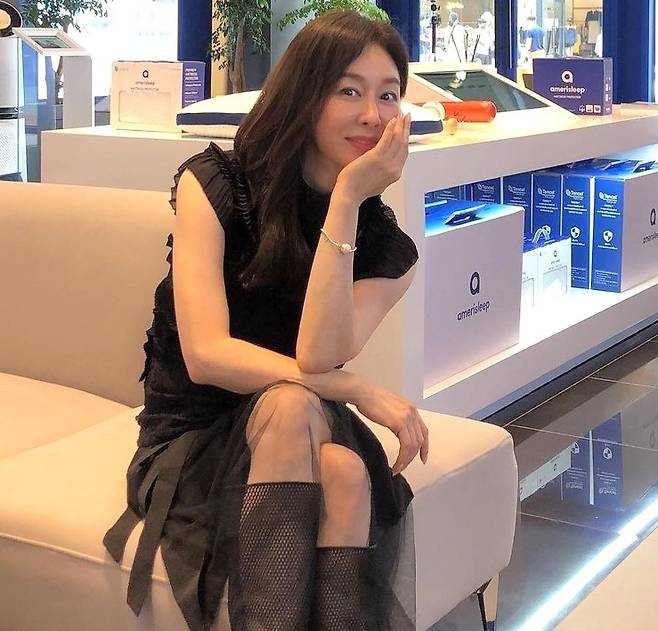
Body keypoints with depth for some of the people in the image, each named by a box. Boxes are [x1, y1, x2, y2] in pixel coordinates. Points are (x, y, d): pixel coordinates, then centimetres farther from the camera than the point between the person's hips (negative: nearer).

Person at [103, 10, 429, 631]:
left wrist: (346, 200, -27)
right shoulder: (214, 184, -10)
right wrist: (357, 390, -25)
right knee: (292, 405, -34)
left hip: (308, 435, 2)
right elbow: (206, 356, -21)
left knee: (346, 471, -33)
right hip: (193, 438, -2)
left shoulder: (387, 246, -4)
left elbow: (318, 357, -23)